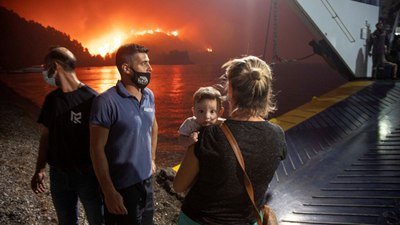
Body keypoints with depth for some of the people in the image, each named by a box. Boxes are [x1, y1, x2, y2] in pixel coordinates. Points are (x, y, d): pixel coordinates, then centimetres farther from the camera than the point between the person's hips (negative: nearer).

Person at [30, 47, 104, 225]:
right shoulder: (51, 99, 3)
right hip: (58, 174, 5)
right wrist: (39, 169, 5)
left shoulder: (91, 98, -15)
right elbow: (46, 135, 9)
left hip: (87, 174, -5)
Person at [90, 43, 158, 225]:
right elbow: (97, 149, -18)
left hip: (146, 181, 7)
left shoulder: (149, 96, 1)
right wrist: (109, 192, -17)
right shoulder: (107, 101, -20)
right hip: (121, 187, -6)